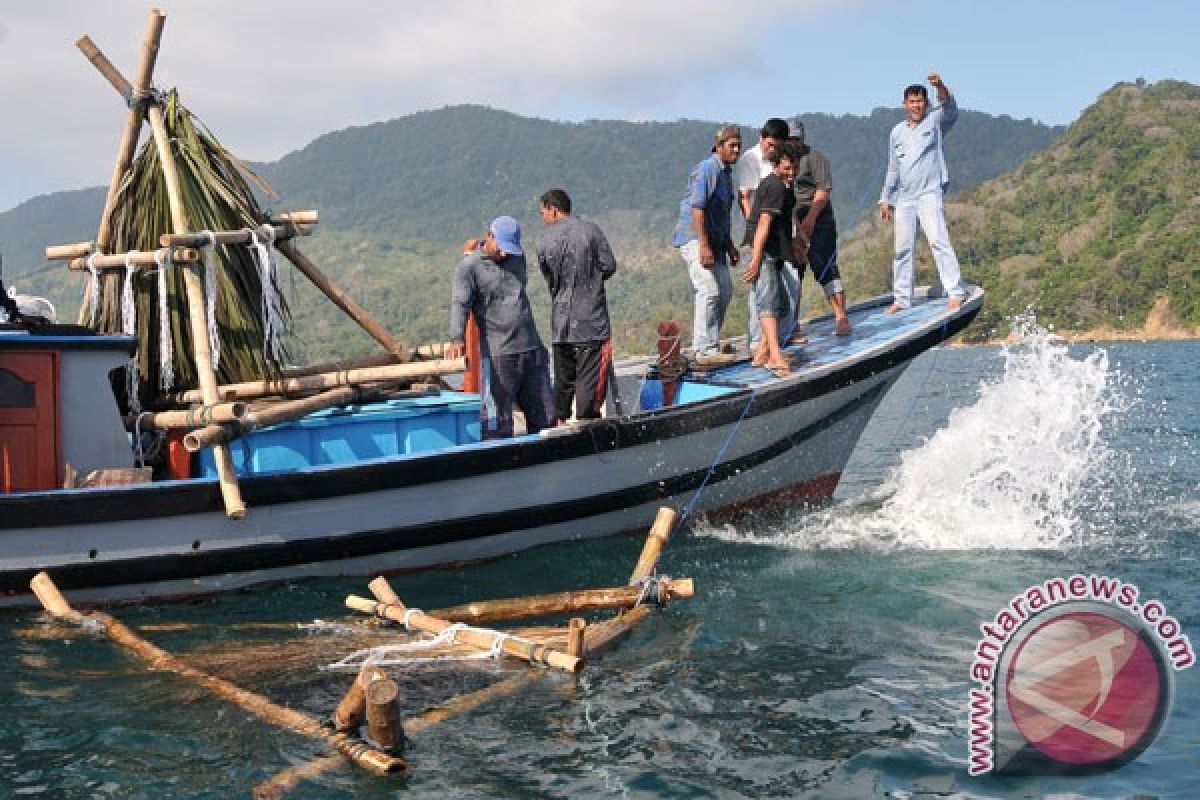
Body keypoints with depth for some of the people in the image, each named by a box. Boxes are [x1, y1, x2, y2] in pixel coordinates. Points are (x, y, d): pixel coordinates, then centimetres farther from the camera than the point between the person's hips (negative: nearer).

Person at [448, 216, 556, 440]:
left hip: (532, 348, 6)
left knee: (545, 418, 10)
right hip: (498, 354, -6)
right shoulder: (470, 265, -6)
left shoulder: (517, 257, 13)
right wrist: (457, 339, -34)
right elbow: (460, 303, -20)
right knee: (497, 422, -6)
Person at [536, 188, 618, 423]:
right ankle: (586, 420, -4)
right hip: (592, 318, -2)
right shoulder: (591, 230, -3)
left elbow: (550, 280, 5)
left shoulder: (544, 243, 0)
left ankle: (559, 422, 18)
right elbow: (609, 266, -4)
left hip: (561, 322, 3)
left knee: (563, 379, 14)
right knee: (591, 376, -1)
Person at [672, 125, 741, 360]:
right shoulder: (707, 169, -14)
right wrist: (703, 246, -27)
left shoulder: (726, 172, 17)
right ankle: (706, 349, -14)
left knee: (725, 290, 12)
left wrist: (729, 245, 25)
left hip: (714, 240, 10)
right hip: (694, 238, -10)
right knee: (709, 290, -16)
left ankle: (711, 342, 23)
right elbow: (697, 208, -21)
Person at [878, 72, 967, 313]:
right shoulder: (897, 133, 16)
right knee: (903, 249, 7)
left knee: (938, 240, -18)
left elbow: (950, 108, -19)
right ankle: (902, 298, 14)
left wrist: (940, 86, -38)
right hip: (904, 199, 5)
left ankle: (955, 293, -18)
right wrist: (886, 199, 18)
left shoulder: (935, 122, 4)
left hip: (929, 194, -5)